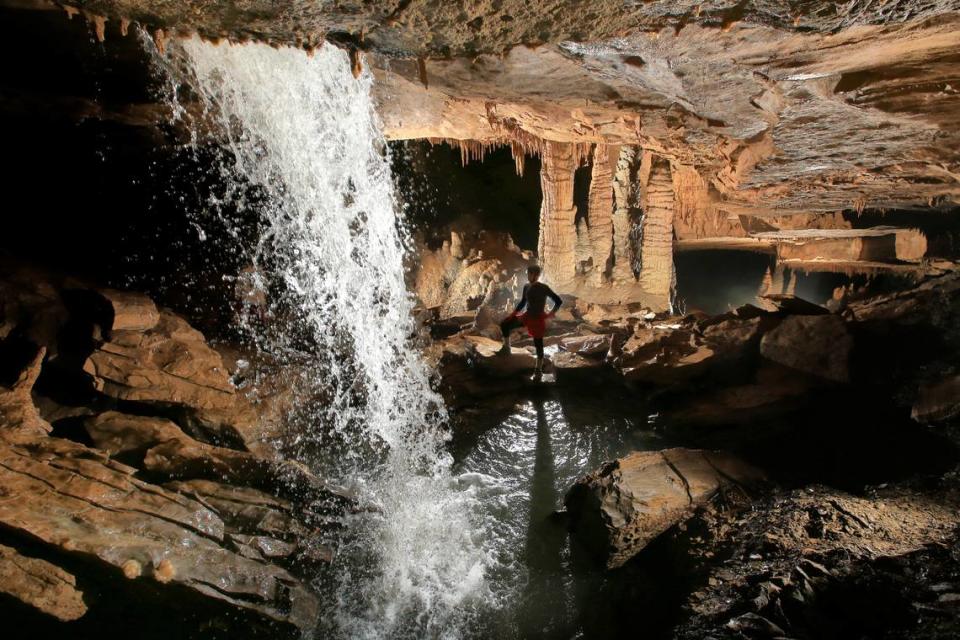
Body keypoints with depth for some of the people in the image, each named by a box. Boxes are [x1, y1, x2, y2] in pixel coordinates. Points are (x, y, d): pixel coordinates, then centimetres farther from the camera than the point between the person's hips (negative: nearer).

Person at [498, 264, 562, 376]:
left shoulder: (544, 288, -17)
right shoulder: (526, 287, 0)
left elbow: (558, 301, -12)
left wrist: (552, 313, -16)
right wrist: (514, 312, 6)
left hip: (538, 319, -6)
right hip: (527, 316, 6)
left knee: (538, 344, 4)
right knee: (504, 325, -2)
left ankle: (539, 369, 19)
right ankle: (506, 348, 15)